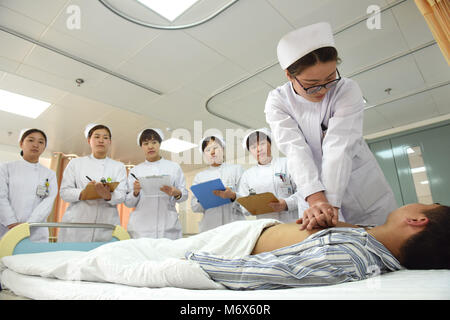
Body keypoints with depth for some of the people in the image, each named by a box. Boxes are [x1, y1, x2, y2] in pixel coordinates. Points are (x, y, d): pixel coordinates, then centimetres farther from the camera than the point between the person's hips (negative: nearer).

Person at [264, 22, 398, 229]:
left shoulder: (347, 91, -14)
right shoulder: (277, 101, -11)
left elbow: (339, 148, -25)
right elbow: (295, 150, -23)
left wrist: (331, 202, -35)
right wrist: (317, 200, -35)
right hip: (315, 195, 0)